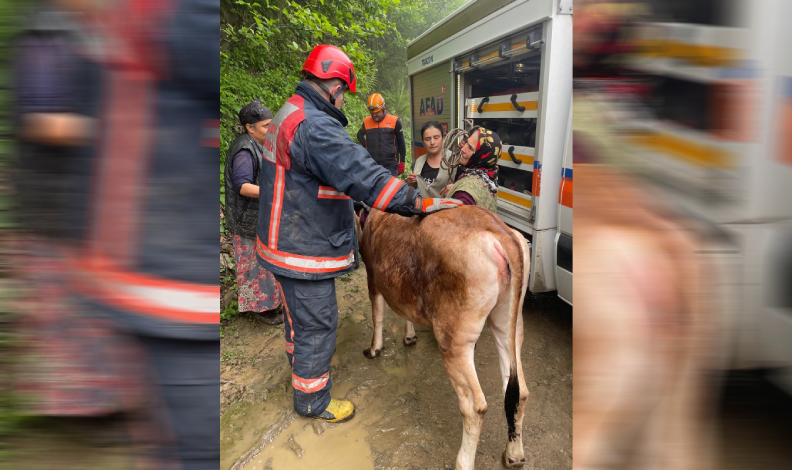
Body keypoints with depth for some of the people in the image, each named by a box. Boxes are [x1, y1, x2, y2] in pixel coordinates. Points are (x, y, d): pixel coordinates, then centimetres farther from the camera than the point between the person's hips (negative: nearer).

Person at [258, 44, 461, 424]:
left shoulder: (289, 114, 11)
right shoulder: (315, 126, -26)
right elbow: (362, 175, -32)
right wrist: (422, 203, -28)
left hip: (286, 241, 11)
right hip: (303, 251, -11)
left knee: (299, 315, 28)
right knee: (316, 324, 7)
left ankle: (302, 368, 51)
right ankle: (312, 401, 26)